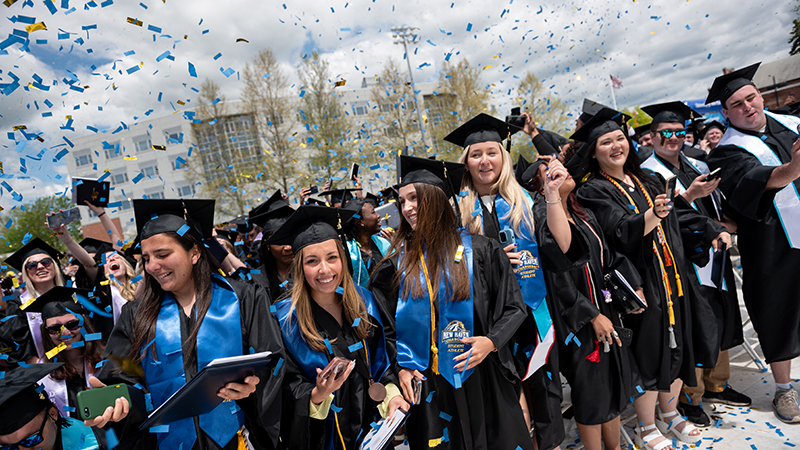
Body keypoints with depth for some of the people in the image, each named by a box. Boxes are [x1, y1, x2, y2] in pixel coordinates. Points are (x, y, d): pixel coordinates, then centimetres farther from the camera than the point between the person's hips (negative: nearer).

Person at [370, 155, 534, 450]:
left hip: (483, 379, -1)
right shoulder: (398, 263, 2)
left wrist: (491, 341, -15)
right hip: (427, 385, 1)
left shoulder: (480, 251, -3)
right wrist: (400, 367, -6)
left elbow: (513, 307, 0)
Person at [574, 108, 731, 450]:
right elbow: (621, 232, -22)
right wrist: (652, 215, -37)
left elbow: (681, 213, 23)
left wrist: (712, 231, 18)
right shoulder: (594, 191, -9)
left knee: (676, 346, 15)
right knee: (649, 353, 2)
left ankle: (669, 415, 36)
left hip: (673, 277, 7)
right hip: (641, 283, -7)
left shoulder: (647, 180, 13)